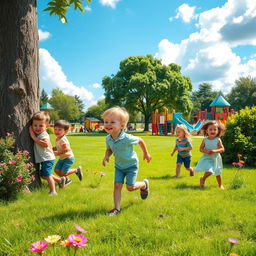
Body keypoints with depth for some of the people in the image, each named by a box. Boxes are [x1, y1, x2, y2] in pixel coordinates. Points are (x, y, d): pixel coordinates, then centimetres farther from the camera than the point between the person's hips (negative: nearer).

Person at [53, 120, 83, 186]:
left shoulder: (63, 139, -24)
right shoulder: (57, 139, 5)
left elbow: (66, 149, -29)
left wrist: (57, 153, -24)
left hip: (68, 158, -9)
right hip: (62, 158, 9)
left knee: (63, 172, -9)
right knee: (56, 170, 3)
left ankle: (77, 170, 14)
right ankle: (66, 180, 24)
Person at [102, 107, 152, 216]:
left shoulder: (127, 138, -31)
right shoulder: (108, 139, -14)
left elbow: (140, 141, -12)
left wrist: (146, 153, 1)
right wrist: (106, 156, -16)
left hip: (131, 165, -5)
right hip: (119, 166, 5)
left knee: (130, 187, -6)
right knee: (117, 185, -4)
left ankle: (144, 184, 25)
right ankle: (117, 208, 5)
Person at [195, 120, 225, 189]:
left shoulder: (218, 140, -10)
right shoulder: (205, 140, -7)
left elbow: (222, 149, -12)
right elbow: (201, 148, -3)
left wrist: (215, 151, -28)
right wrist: (206, 151, -23)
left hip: (215, 159, 1)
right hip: (207, 158, -1)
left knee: (218, 173, 15)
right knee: (209, 171, -21)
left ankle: (220, 185, 38)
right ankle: (203, 179, 9)